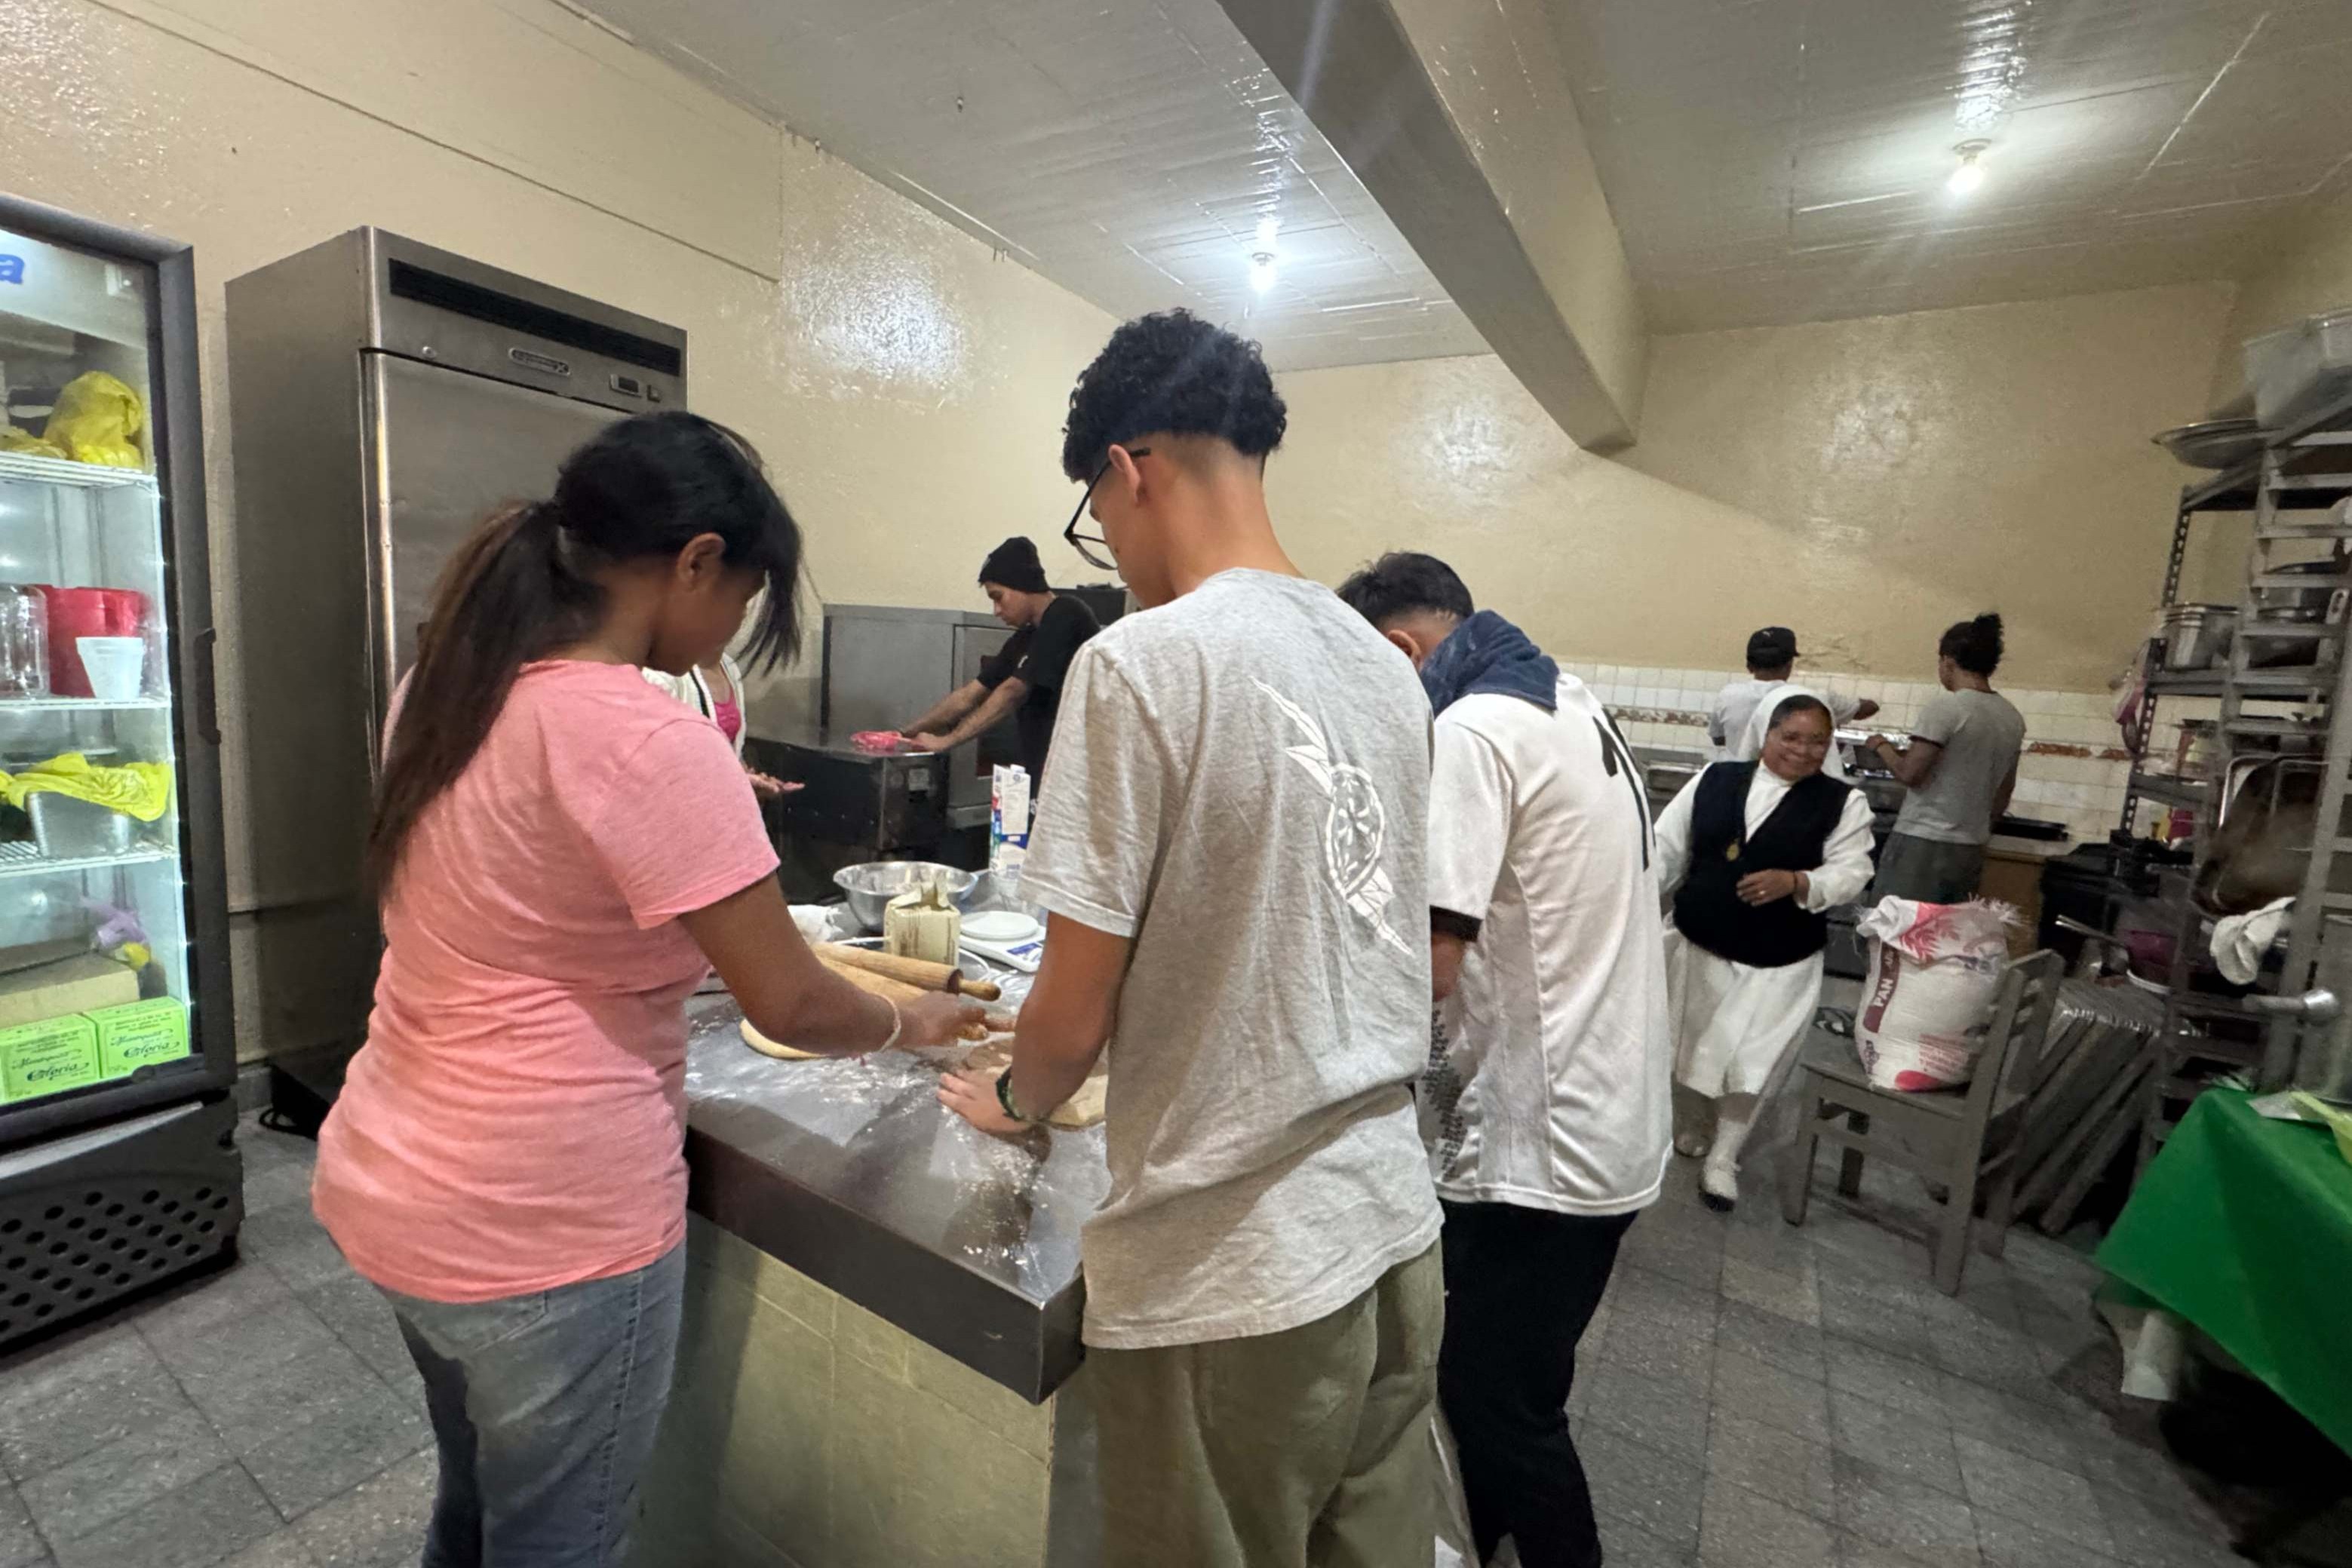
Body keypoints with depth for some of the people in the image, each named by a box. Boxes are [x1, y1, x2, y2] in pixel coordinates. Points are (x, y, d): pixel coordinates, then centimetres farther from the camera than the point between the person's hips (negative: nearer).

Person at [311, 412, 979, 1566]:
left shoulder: (450, 688, 1)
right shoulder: (649, 744, -25)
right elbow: (790, 1008, -21)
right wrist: (907, 1024, -2)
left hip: (390, 1187, 8)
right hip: (543, 1229, -8)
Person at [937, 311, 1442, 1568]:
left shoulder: (1139, 663, -19)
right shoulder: (1384, 662, 3)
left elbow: (1074, 1017, -15)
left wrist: (1013, 1101, 7)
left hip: (1228, 1283, -6)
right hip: (1396, 1229, 7)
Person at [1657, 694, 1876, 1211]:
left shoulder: (1843, 802, -3)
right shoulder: (1714, 779, 0)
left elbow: (1851, 873, -8)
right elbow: (1667, 847, 0)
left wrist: (1796, 883, -26)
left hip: (1777, 962, -2)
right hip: (1696, 944, 2)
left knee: (1746, 1059, -1)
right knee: (1689, 1045, 16)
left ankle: (1723, 1159, 19)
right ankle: (1692, 1129, 41)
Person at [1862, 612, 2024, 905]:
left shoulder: (1945, 707, -13)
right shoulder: (2013, 718, 9)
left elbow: (1910, 774, -14)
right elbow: (2005, 789, 17)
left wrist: (1882, 747, 4)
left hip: (1923, 843, -7)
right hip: (1970, 849, 7)